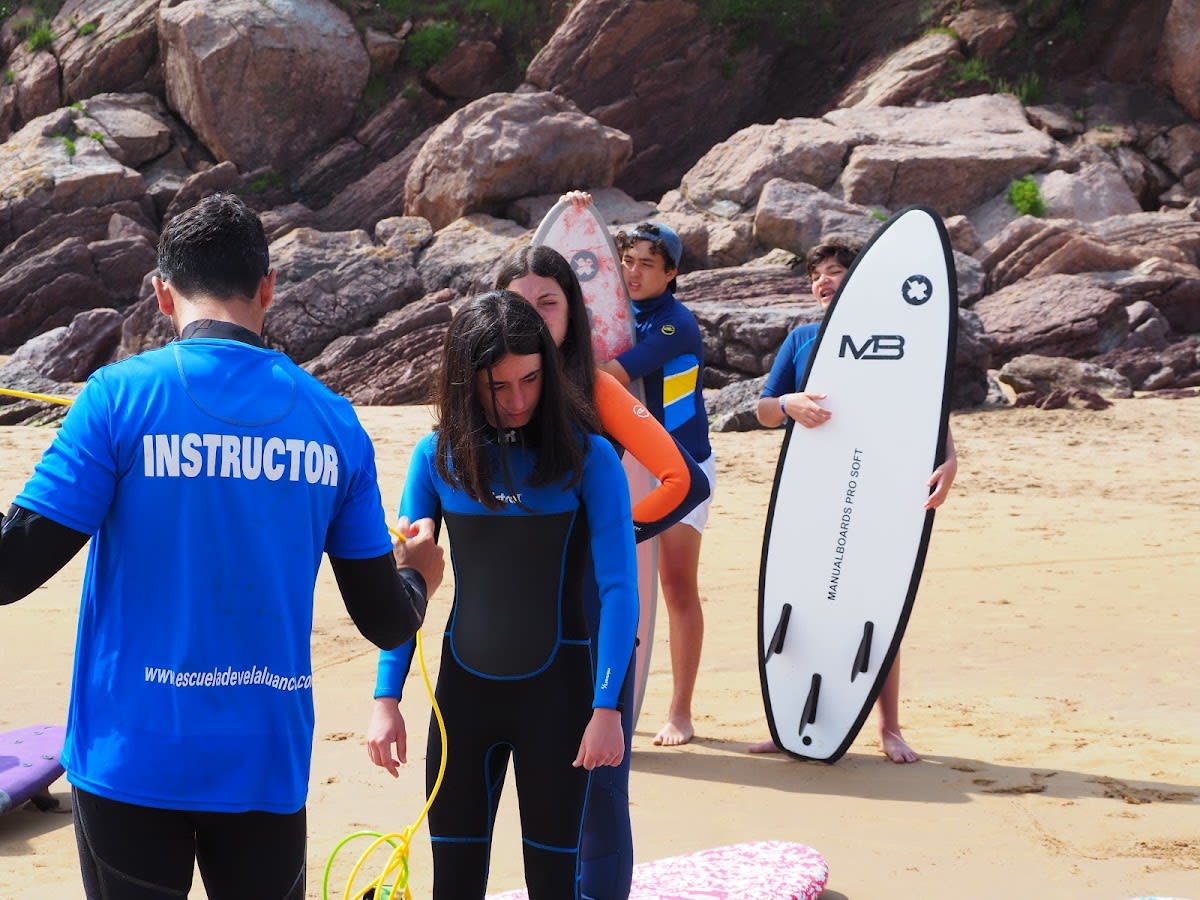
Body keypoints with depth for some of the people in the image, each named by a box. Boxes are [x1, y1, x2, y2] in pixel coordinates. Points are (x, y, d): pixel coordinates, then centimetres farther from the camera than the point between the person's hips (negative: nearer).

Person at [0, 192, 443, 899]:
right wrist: (419, 573, 28)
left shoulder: (119, 395, -8)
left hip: (131, 757, -2)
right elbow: (388, 622, 5)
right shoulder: (333, 421, 1)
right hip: (267, 763, 3)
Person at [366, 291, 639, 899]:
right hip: (463, 687, 2)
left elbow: (619, 588, -10)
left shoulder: (588, 458, -9)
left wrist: (606, 707, -15)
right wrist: (386, 698, -4)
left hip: (555, 688, -2)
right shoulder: (437, 457, -2)